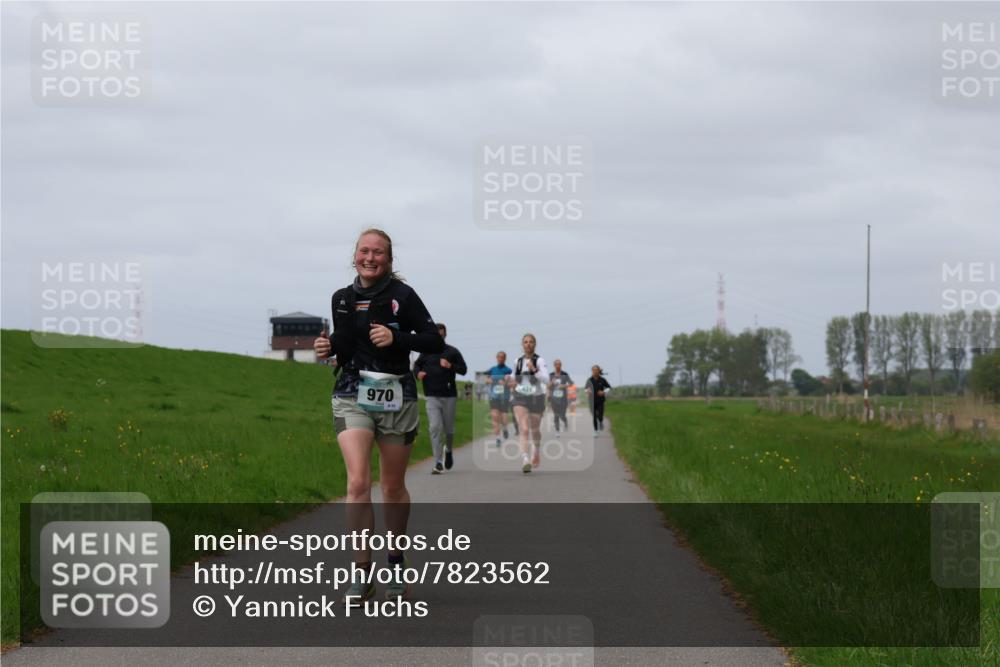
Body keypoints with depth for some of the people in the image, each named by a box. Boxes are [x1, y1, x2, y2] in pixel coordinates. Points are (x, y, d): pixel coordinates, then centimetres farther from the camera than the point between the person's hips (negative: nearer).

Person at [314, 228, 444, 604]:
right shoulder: (343, 299, 7)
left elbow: (435, 341, -4)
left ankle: (396, 566, 30)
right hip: (352, 397, 2)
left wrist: (396, 338, -19)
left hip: (396, 399, -1)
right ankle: (361, 574, -14)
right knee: (358, 482, -16)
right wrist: (327, 348, -1)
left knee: (393, 487, 10)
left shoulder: (401, 295, -4)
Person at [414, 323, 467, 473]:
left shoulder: (452, 352, 4)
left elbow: (463, 369, 4)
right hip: (432, 396, -1)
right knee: (435, 427, -12)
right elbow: (417, 365, 18)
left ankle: (448, 450, 42)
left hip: (449, 396, 1)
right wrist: (418, 373, -4)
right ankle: (437, 463, -12)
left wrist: (451, 366, -14)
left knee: (449, 429, 11)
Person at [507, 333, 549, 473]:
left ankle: (536, 450, 48)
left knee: (535, 430, 17)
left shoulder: (539, 361, -8)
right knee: (524, 429, -18)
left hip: (536, 398, -1)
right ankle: (525, 460, -29)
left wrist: (534, 370, -33)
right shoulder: (518, 361, 5)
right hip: (520, 399, 1)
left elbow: (546, 380, -20)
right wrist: (511, 382, 0)